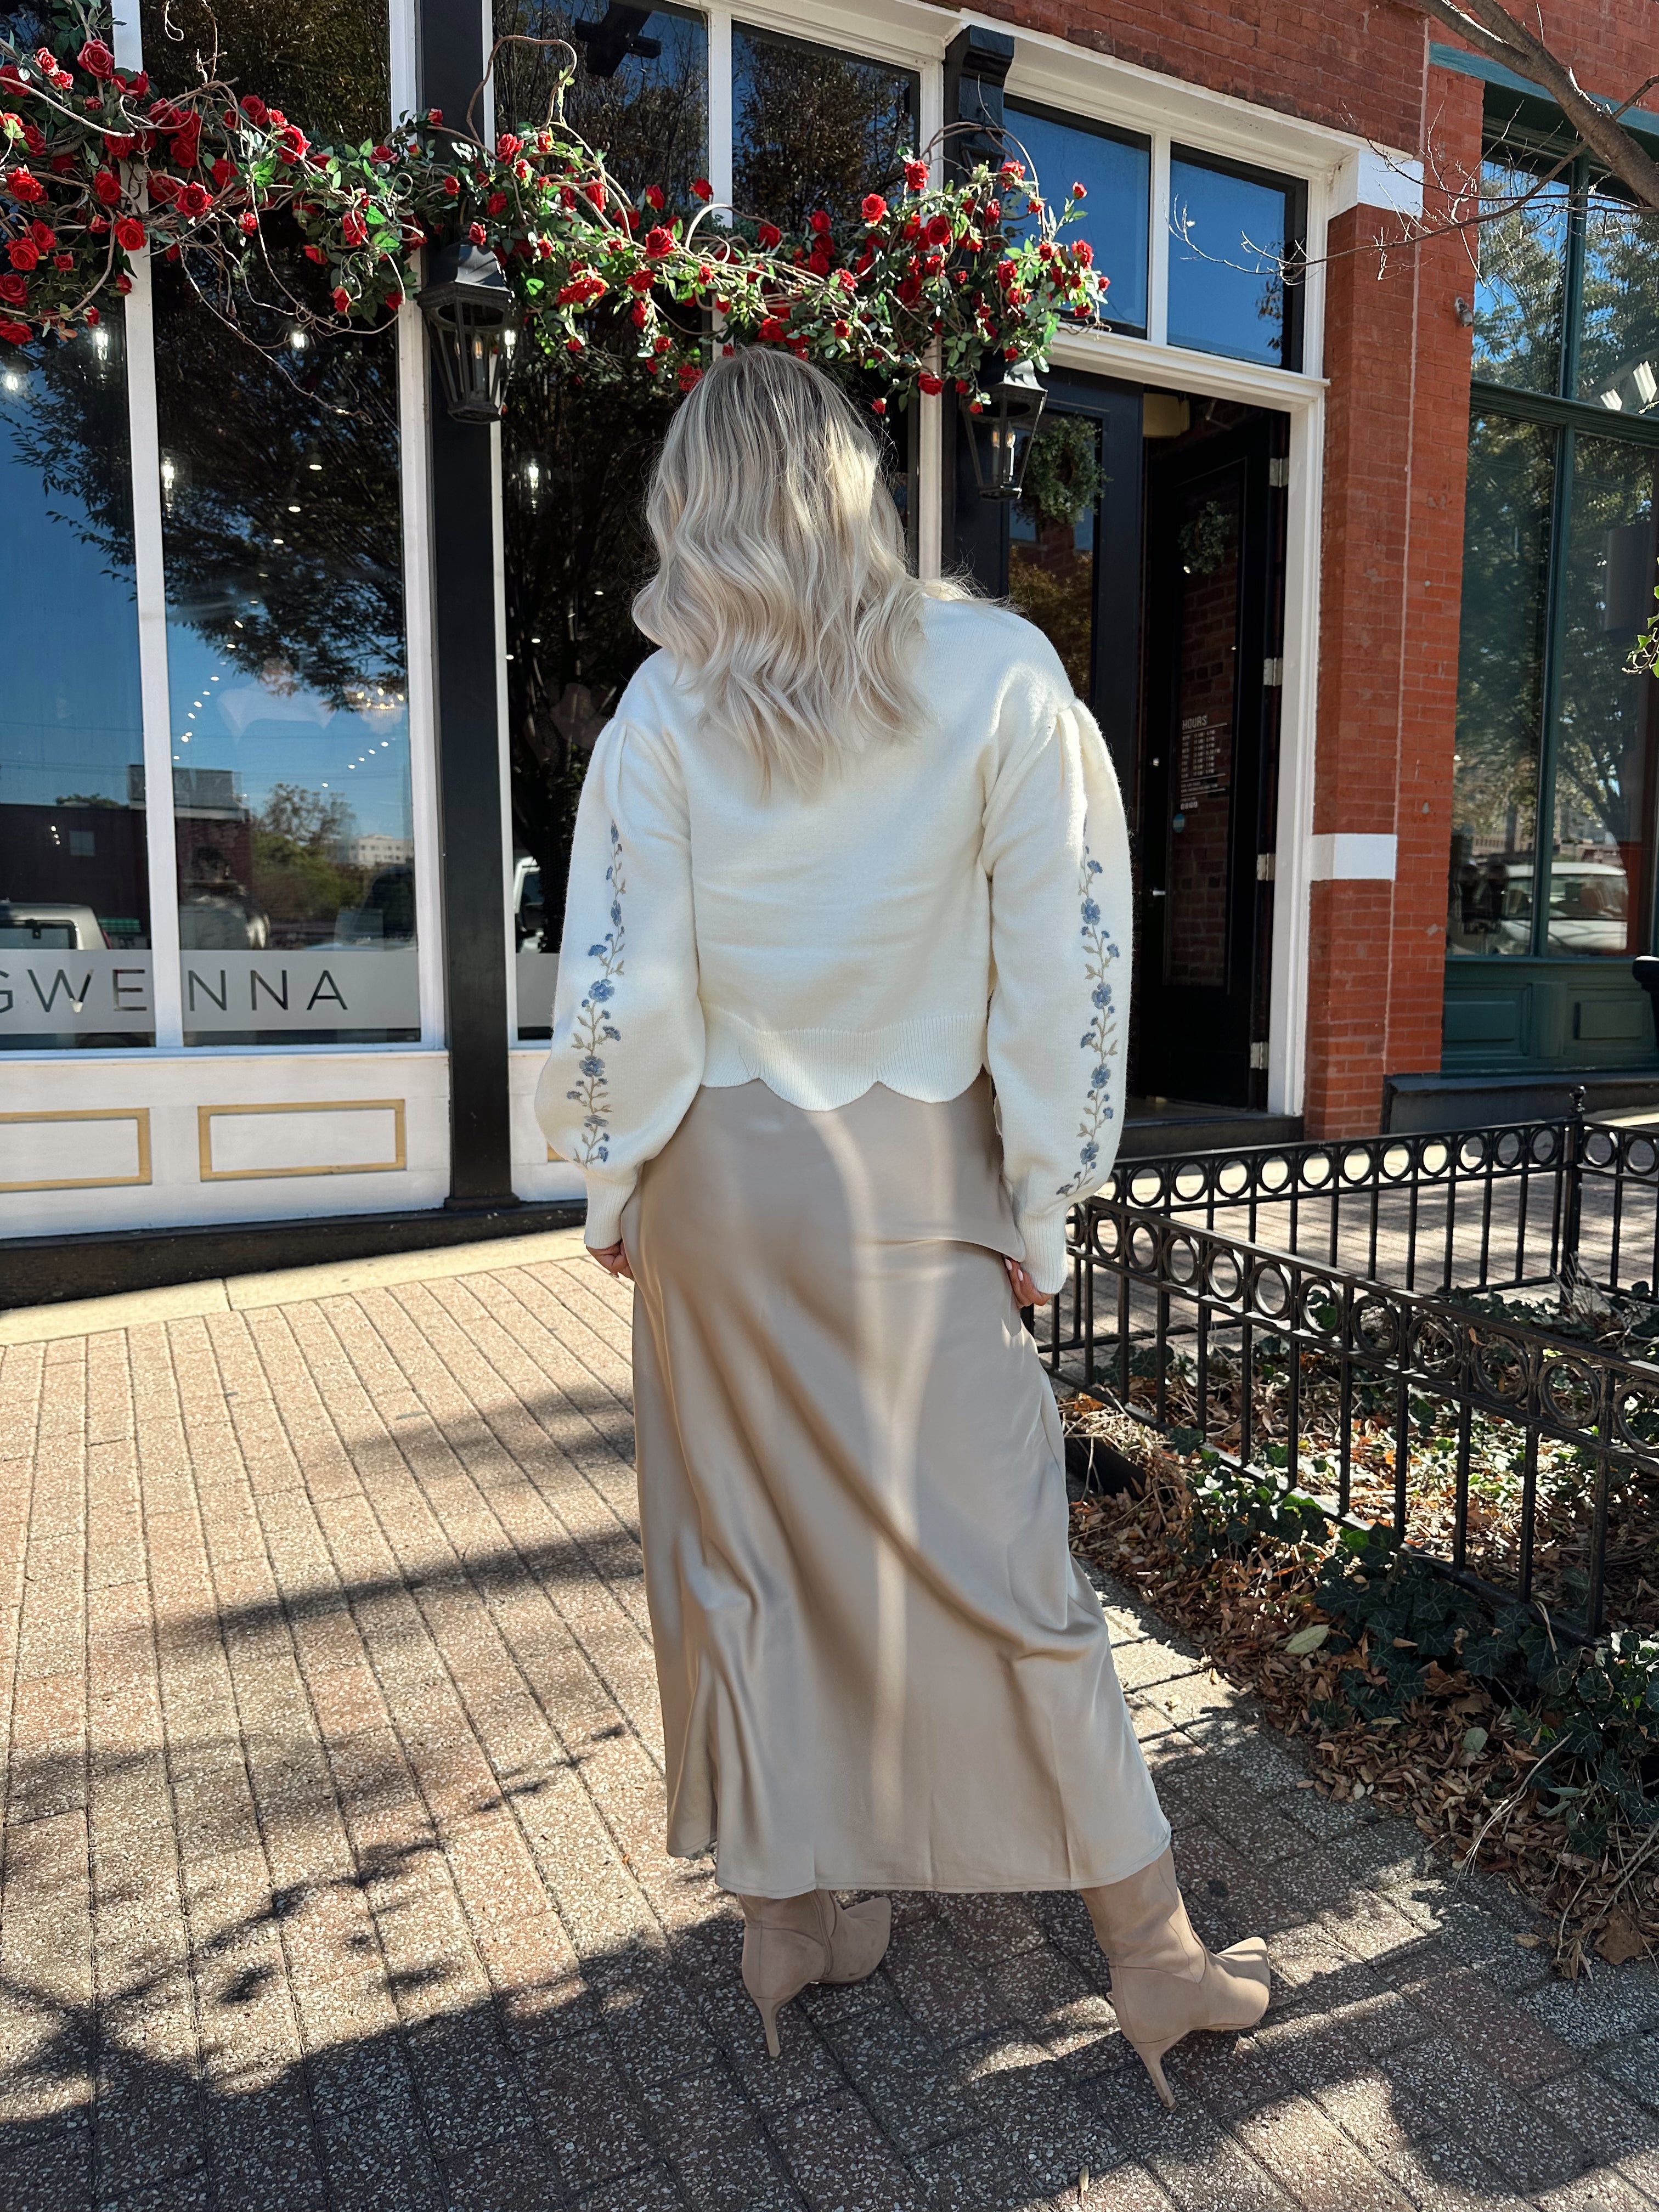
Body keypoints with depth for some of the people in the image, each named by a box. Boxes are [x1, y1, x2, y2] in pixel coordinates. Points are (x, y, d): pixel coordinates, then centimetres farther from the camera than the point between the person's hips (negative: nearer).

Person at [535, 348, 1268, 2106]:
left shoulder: (666, 711, -4)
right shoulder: (999, 674, -7)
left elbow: (618, 997, -6)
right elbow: (1067, 964, -8)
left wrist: (612, 1196, 7)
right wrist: (1041, 1210, 1)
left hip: (718, 1182, 2)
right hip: (916, 1185, -1)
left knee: (742, 1551, 15)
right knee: (998, 1556, 8)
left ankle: (785, 1917, 34)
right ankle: (1153, 1957, 25)